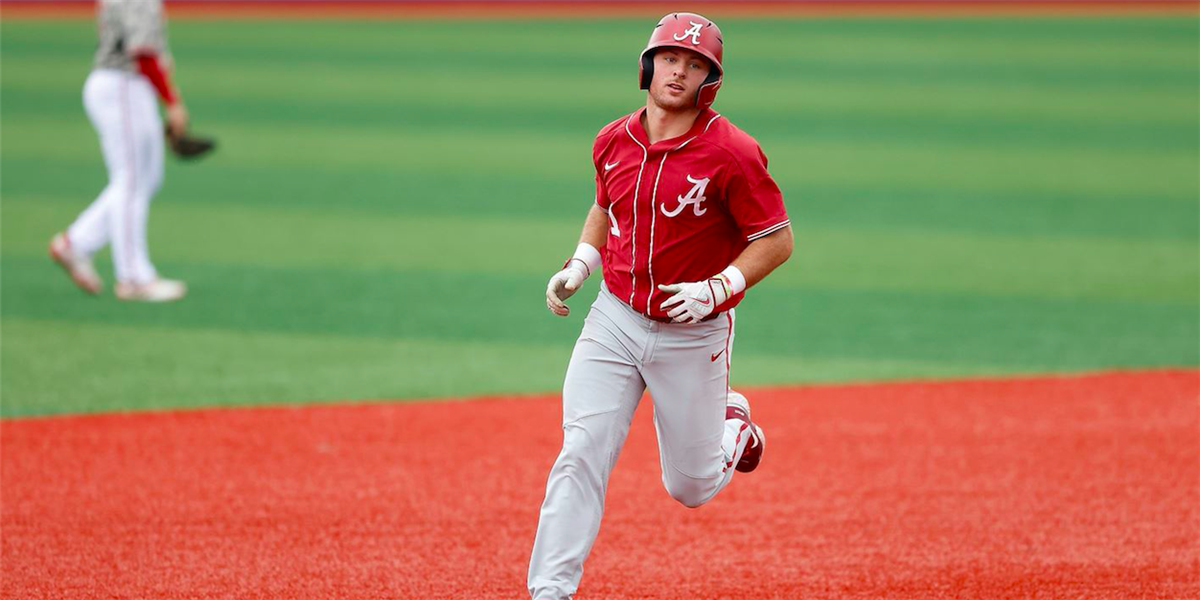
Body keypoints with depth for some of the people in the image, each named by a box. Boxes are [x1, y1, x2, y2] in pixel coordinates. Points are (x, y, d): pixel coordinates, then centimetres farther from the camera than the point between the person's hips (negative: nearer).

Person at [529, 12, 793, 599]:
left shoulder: (731, 153, -16)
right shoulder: (613, 142, 1)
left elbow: (777, 239, -11)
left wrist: (718, 288, -24)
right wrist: (578, 266, 5)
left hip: (692, 335, -3)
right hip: (614, 321, 3)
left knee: (690, 486, 9)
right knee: (580, 457, -11)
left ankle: (732, 426, 43)